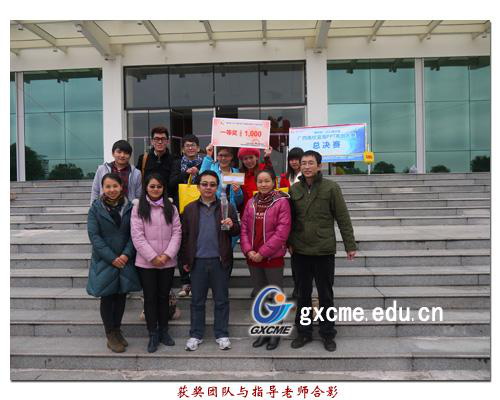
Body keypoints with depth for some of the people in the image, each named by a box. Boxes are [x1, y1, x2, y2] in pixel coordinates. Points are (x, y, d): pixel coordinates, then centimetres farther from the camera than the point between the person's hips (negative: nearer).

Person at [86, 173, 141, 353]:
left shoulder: (129, 208, 2)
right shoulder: (96, 208, -4)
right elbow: (94, 235, -9)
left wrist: (126, 254, -13)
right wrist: (112, 258, -14)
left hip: (125, 261, 2)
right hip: (104, 262, -2)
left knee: (121, 297, 10)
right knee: (107, 298, 6)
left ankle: (117, 330, 27)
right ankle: (111, 336, 19)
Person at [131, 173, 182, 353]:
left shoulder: (171, 208, 6)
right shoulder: (138, 208, -1)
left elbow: (177, 233, 1)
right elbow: (137, 235, -8)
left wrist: (167, 254, -12)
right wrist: (153, 257, -13)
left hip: (168, 262, 2)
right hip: (146, 262, -2)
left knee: (164, 296, 13)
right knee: (150, 298, 7)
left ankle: (164, 331, 27)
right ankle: (153, 334, 20)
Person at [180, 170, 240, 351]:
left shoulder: (228, 207, 2)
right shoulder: (190, 209, 5)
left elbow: (237, 232, 3)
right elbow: (184, 236, 7)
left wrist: (231, 226, -20)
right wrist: (185, 260, 5)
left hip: (220, 261, -1)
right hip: (197, 261, 1)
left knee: (221, 300, 9)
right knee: (197, 300, 11)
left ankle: (222, 335, 23)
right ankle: (196, 335, 25)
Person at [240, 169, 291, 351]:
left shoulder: (281, 202, -8)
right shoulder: (251, 203, 7)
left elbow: (282, 231, -14)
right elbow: (244, 228, 7)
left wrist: (263, 252, -15)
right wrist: (248, 250, -8)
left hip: (273, 257, -5)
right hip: (253, 258, 5)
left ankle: (276, 332, 22)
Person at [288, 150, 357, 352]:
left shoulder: (331, 187, -5)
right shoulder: (294, 189, 4)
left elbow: (343, 218, -4)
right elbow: (289, 218, 9)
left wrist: (350, 245, -5)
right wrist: (289, 242, 3)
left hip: (324, 250, -3)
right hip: (301, 250, 3)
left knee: (325, 294, 9)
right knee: (303, 293, 13)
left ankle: (327, 334, 25)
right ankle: (303, 332, 27)